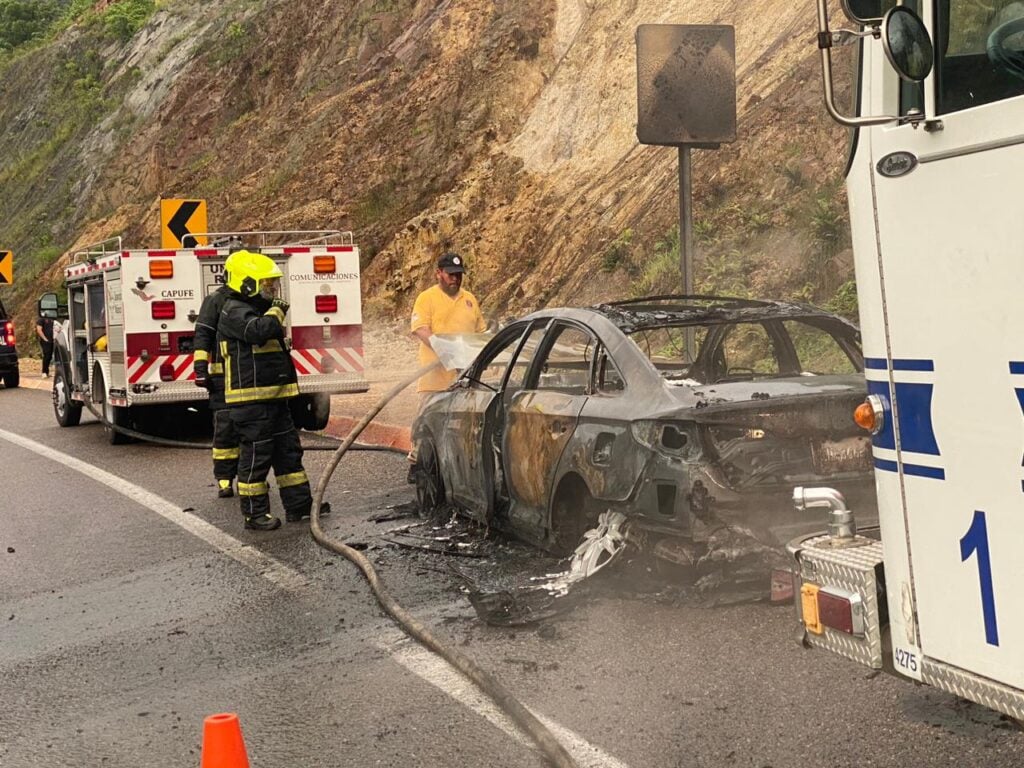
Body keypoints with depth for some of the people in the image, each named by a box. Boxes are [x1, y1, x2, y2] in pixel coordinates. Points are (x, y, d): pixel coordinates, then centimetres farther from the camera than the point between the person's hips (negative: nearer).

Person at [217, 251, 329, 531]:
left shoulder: (259, 310, 20)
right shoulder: (235, 312, -12)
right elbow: (258, 330, -33)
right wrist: (277, 311, -17)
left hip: (273, 397, 10)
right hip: (250, 399, -10)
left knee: (289, 450, 12)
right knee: (256, 455, -5)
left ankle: (299, 504, 19)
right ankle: (254, 513, 3)